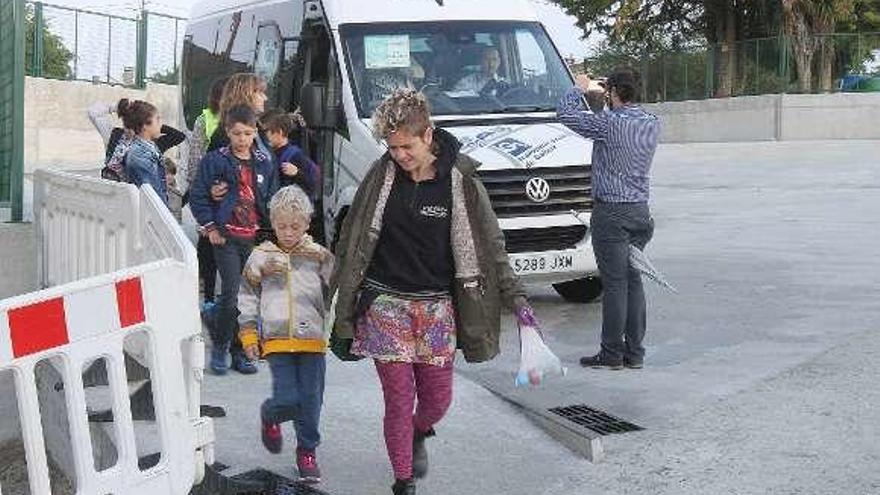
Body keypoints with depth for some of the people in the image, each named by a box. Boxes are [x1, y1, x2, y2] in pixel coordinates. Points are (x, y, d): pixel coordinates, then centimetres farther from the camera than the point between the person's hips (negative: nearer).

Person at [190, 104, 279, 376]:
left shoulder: (264, 163, 8)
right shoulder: (215, 160, -3)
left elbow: (272, 199, 15)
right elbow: (198, 196, 0)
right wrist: (210, 227, -5)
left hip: (255, 238, 4)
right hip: (227, 238, -4)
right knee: (231, 294, -11)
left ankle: (239, 350, 17)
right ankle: (220, 346, 7)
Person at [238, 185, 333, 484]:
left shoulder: (319, 257, 5)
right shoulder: (261, 257, 5)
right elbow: (247, 298, 11)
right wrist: (249, 334, 7)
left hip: (312, 339, 1)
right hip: (276, 339, -1)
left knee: (311, 401, 5)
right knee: (288, 399, -9)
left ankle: (307, 451, 25)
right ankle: (269, 417, 25)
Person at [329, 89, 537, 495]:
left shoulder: (458, 180, -6)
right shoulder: (382, 175, -3)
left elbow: (489, 244, 0)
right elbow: (355, 240, 4)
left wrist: (516, 299, -3)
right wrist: (342, 297, 3)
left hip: (437, 305, 1)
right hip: (386, 304, 0)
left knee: (438, 398, 8)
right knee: (399, 398, -1)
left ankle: (418, 435, 42)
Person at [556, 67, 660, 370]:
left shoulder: (609, 124, -15)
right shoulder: (652, 124, 5)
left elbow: (565, 113, -6)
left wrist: (579, 89, 11)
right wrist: (612, 105, 33)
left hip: (611, 213, -7)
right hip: (640, 211, 7)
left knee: (615, 283, -3)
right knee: (633, 281, 11)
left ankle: (612, 354, 2)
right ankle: (634, 352, 14)